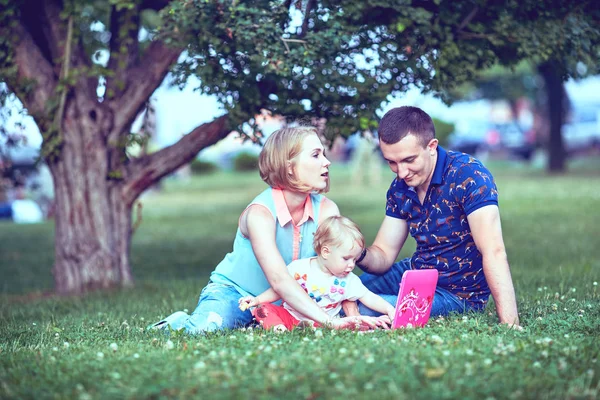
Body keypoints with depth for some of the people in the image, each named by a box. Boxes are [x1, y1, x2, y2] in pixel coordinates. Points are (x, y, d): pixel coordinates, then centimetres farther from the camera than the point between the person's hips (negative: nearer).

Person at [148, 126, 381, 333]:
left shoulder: (326, 210, -12)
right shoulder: (260, 213, -27)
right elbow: (278, 280, -39)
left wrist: (353, 317, -35)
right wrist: (329, 321, -48)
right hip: (233, 292, -6)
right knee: (205, 328, -35)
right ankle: (180, 322, 4)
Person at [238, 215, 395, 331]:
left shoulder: (348, 281, 1)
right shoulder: (299, 269, -5)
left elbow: (369, 298, 2)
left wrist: (389, 310, -13)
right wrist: (257, 299, -5)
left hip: (322, 322, 1)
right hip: (290, 316, 0)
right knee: (263, 309, -29)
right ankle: (278, 327, -44)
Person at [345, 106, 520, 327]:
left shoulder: (468, 176, -25)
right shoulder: (400, 188, -2)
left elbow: (493, 252, -33)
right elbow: (383, 255, 2)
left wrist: (510, 325, -41)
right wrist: (358, 254, -23)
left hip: (456, 294, -7)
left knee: (363, 310, -23)